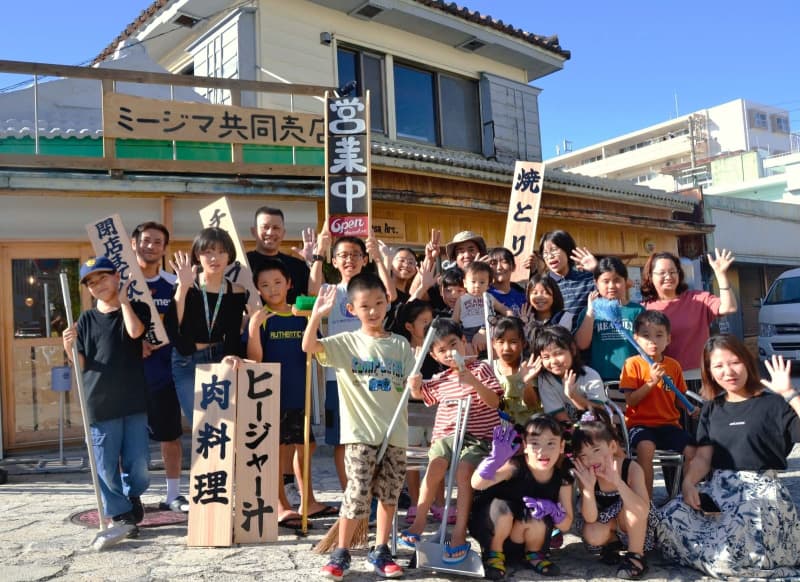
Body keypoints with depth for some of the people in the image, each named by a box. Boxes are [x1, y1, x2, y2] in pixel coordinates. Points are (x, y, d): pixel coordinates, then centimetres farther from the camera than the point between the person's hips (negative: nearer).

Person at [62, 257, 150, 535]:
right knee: (106, 465, 3)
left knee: (138, 462, 4)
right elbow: (81, 364, 8)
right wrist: (70, 347, -13)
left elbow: (135, 331, -17)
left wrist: (123, 299, -5)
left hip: (134, 402, -1)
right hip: (100, 404, 1)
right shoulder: (86, 319, 8)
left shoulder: (137, 308, 6)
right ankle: (120, 513, 21)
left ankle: (133, 495, 34)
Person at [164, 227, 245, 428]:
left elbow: (233, 336, -1)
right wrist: (183, 287, -27)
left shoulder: (236, 292, -1)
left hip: (219, 361, 2)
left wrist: (231, 356, -23)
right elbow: (171, 329, -22)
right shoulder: (186, 286, -9)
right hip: (187, 364, -2)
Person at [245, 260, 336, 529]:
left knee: (304, 447, 15)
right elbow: (254, 360, -13)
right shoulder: (260, 320, -5)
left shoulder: (302, 317, 6)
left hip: (301, 395, 4)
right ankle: (282, 507, 15)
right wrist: (254, 326, -23)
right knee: (276, 450, 2)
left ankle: (309, 502, 29)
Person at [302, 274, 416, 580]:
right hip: (360, 433, -3)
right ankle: (341, 552, 13)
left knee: (389, 495, 9)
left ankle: (380, 551, 24)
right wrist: (317, 313, -25)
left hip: (395, 432, 3)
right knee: (357, 493, -5)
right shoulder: (346, 343, 0)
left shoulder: (401, 345, 7)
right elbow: (308, 346, -14)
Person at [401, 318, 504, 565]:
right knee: (437, 462, -29)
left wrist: (474, 381, -21)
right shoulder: (439, 380, 14)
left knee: (463, 469, -30)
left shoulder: (480, 369, 3)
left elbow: (495, 401, -6)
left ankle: (459, 534, -24)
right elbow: (419, 394, 30)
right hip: (447, 435, 3)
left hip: (478, 436, -3)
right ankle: (418, 523, -21)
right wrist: (415, 383, 5)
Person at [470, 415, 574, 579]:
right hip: (488, 526, -3)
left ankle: (533, 554, 6)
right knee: (503, 508, -33)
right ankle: (493, 553, -5)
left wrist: (554, 510, -30)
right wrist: (496, 458, -58)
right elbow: (477, 484, -42)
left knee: (538, 520, -28)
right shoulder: (516, 467, -27)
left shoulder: (562, 479, -14)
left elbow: (566, 525, -8)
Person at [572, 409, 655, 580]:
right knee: (592, 535, -29)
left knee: (630, 504, -33)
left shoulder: (632, 468, -28)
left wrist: (617, 481, -52)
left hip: (634, 527, -2)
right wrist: (588, 487, -41)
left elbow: (643, 510, -41)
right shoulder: (585, 474, -21)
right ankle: (612, 542, 6)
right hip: (605, 525, 2)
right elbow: (590, 519, -26)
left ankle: (636, 554, -13)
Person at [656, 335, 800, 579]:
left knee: (728, 554, -29)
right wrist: (688, 482, -10)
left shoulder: (773, 403, -2)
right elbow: (703, 456, 8)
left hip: (760, 491, -4)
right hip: (717, 489, 5)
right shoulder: (712, 407, 14)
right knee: (667, 522, -21)